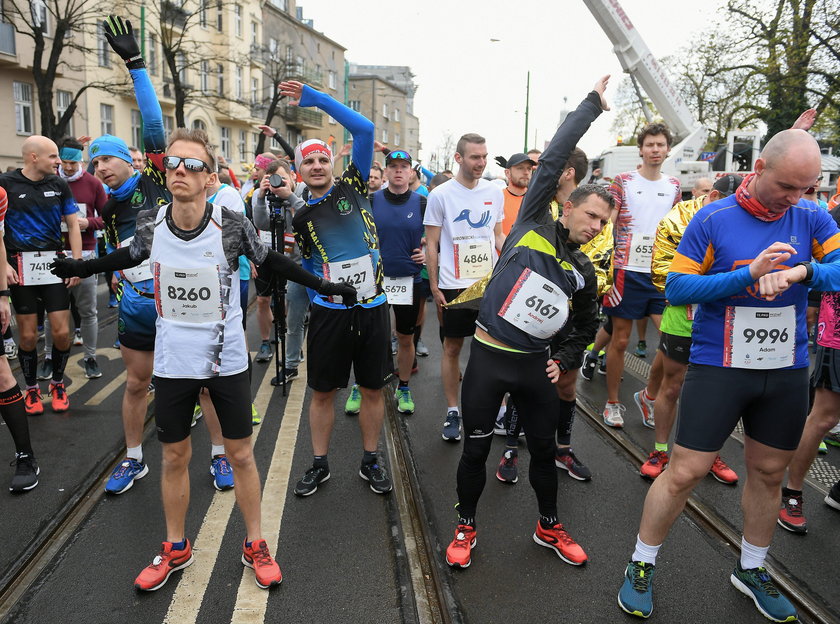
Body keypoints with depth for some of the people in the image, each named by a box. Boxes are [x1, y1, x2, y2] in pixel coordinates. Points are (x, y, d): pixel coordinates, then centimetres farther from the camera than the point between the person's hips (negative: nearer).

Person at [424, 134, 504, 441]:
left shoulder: (494, 192, 6)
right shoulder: (441, 194, -5)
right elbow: (432, 244, -2)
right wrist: (434, 286, -6)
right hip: (454, 285, -3)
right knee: (452, 348, 6)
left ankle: (492, 405, 23)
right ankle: (452, 412, 18)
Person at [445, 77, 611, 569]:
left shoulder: (584, 273, 8)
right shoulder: (533, 226, -6)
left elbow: (587, 327, 21)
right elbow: (553, 159, -10)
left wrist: (565, 361, 5)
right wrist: (592, 105, -4)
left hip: (535, 363, 5)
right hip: (488, 357, -4)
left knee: (545, 447, 14)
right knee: (476, 449, 6)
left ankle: (549, 527, 37)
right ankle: (466, 528, 28)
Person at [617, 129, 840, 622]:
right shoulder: (713, 220, -8)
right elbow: (676, 287, -12)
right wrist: (748, 275, -23)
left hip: (788, 371, 4)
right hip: (719, 366, -4)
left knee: (769, 473, 17)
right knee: (685, 472, -4)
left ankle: (751, 570, 40)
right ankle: (642, 566, 18)